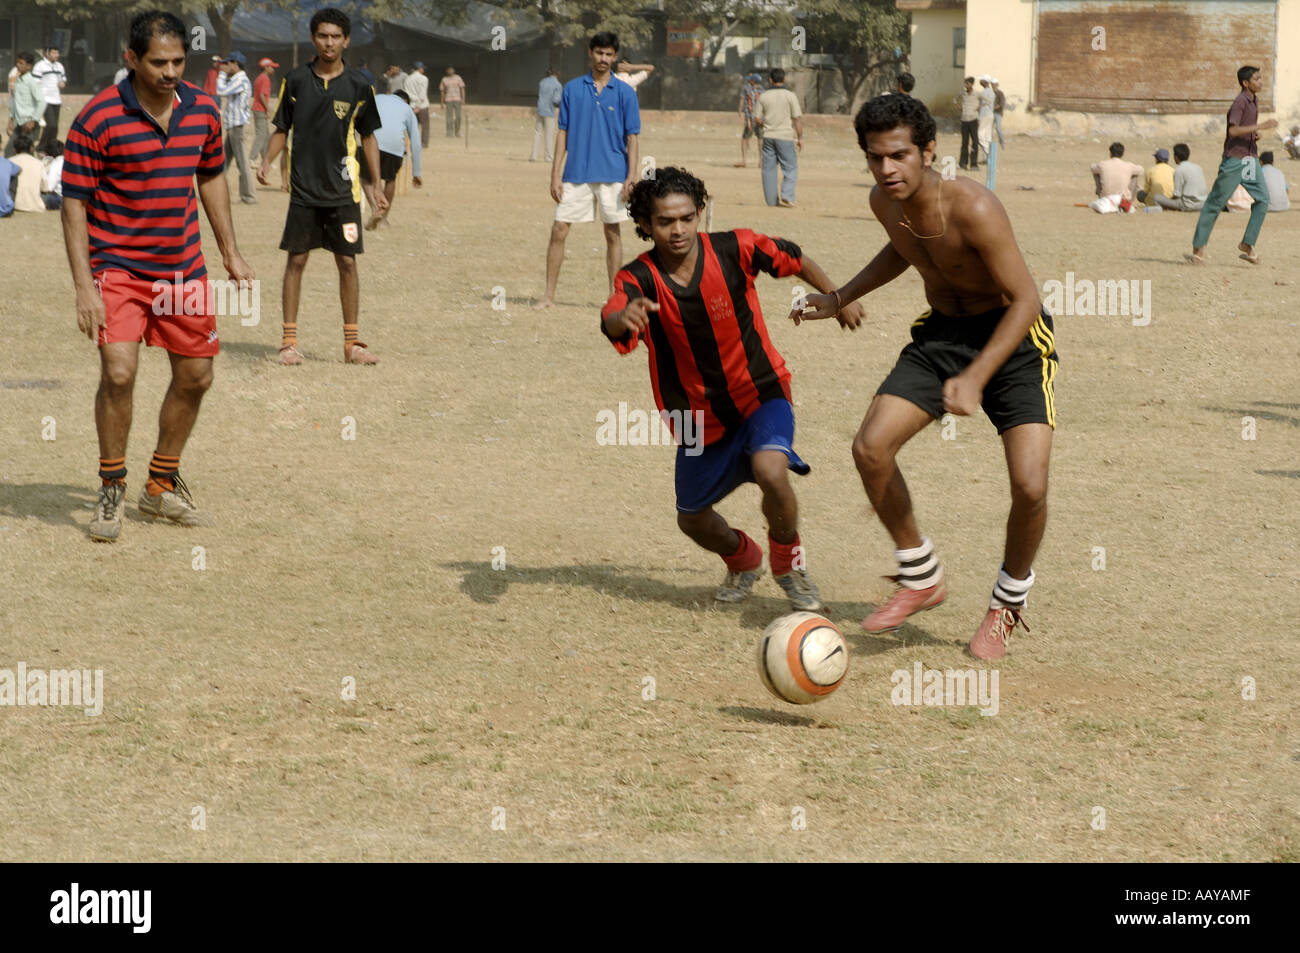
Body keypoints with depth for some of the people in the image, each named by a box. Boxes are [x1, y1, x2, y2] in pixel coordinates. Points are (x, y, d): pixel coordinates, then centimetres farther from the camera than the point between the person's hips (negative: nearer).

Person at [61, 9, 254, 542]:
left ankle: (162, 486, 28)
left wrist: (231, 253, 16)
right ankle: (111, 492, 0)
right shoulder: (97, 120, -16)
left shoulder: (202, 110, 0)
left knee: (196, 376, 10)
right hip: (118, 267, -5)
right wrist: (84, 286, -18)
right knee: (118, 372, -19)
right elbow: (74, 203, -13)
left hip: (184, 267, 6)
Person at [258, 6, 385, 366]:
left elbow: (368, 137, 9)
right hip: (304, 188, 0)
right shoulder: (296, 80, 0)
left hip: (343, 190, 0)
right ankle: (289, 341, 8)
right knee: (296, 260, 0)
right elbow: (281, 129, 8)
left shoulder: (358, 86, 0)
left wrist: (377, 186, 7)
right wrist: (267, 162, -10)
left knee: (347, 262, 2)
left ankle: (351, 343, 10)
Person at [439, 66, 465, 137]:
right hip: (448, 100, 0)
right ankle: (450, 133, -2)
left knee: (458, 117, -5)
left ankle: (457, 131, 12)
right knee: (449, 118, -5)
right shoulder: (444, 80, 7)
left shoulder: (458, 78, 7)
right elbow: (442, 91, 10)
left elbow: (462, 89, 4)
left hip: (457, 100, 0)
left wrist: (463, 99, -7)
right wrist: (442, 103, 6)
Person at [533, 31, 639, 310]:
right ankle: (549, 295, 2)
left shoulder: (625, 93, 2)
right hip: (576, 175, 1)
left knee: (613, 234, 5)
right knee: (558, 230, -4)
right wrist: (556, 176, 1)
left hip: (612, 176, -1)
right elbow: (563, 133, 7)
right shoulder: (572, 89, 6)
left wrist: (631, 177, -7)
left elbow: (632, 138, 2)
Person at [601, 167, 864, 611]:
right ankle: (743, 559, 48)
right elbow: (612, 323, -40)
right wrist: (623, 318, -64)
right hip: (699, 412, 3)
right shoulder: (639, 278, -18)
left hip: (760, 394, -3)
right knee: (693, 520, 12)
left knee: (771, 471, -30)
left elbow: (794, 259, 2)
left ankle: (788, 559, -1)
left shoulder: (735, 249, -18)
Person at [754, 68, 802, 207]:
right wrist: (800, 138, -2)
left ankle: (771, 200, 9)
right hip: (785, 137, -3)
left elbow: (757, 118, 4)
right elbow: (797, 118, -8)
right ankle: (786, 196, -15)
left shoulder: (763, 96, 2)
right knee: (790, 168, 2)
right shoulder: (790, 96, -6)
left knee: (769, 169, 9)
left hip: (768, 136, 3)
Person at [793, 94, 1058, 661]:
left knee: (1030, 486, -18)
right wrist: (839, 299, 15)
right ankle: (921, 578, 10)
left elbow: (1025, 299, -25)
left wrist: (976, 377, -34)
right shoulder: (885, 203, -6)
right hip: (941, 332, 6)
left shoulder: (971, 209, -29)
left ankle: (1008, 602, 11)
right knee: (870, 449, -10)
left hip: (1012, 337, -6)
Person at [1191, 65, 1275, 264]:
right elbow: (1233, 130, -24)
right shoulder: (1240, 102, -13)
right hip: (1234, 159, -8)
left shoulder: (1254, 101, 14)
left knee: (1263, 199, -4)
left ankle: (1247, 244, 3)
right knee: (1216, 202, -3)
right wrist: (1262, 127, -27)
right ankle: (1198, 247, 3)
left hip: (1251, 158, 8)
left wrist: (1255, 134, 6)